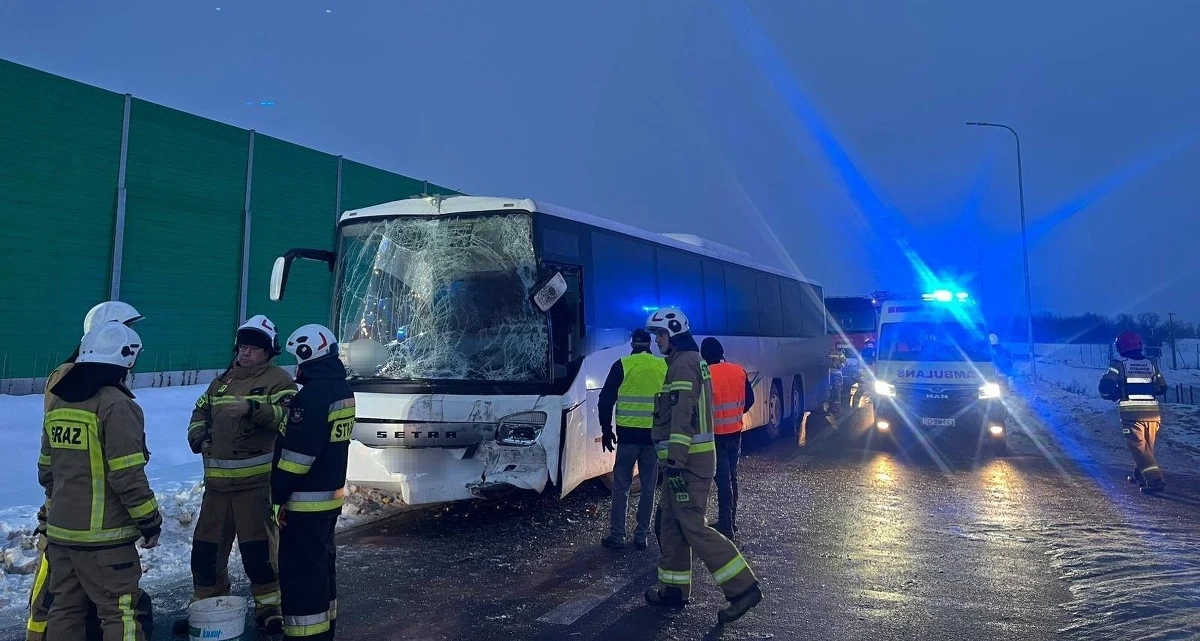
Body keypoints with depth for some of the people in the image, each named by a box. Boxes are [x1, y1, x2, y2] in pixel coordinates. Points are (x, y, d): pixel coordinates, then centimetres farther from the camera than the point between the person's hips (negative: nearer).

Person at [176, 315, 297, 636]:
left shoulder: (279, 380, -4)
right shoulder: (221, 382, 19)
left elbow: (286, 415, -21)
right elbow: (200, 412, 30)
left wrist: (253, 408, -36)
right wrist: (198, 435, 10)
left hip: (257, 480, -7)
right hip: (217, 479, 7)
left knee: (258, 547, -3)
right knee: (206, 546, 12)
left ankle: (269, 607, 11)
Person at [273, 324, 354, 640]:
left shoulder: (312, 394, -21)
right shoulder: (343, 389, 9)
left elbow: (297, 451, -22)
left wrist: (278, 495, -15)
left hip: (305, 500, -10)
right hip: (332, 495, 10)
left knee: (299, 571, -2)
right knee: (322, 563, 20)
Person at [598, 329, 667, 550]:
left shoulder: (623, 365, -5)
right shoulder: (664, 366, 3)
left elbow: (606, 400, -4)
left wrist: (606, 429, 5)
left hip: (628, 434, -2)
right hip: (654, 435, 2)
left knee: (621, 486, 6)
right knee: (648, 486, 11)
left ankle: (617, 536, 8)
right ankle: (641, 536, 14)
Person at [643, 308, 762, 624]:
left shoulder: (683, 364, -13)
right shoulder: (692, 361, 20)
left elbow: (682, 415, -22)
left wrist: (675, 460, -25)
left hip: (686, 458, -10)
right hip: (691, 456, 10)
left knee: (693, 526, -10)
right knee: (672, 524, 13)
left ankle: (743, 588, -9)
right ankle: (673, 589, 20)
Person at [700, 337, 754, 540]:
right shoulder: (739, 371, 0)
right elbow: (750, 399, 7)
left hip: (716, 434, -5)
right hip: (735, 433, 5)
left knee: (722, 478, -1)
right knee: (732, 476, 17)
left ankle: (726, 525, 1)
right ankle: (731, 521, 26)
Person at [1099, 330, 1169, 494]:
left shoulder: (1119, 364, -2)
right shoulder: (1150, 364, 11)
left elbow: (1105, 387, -11)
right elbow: (1162, 388, 15)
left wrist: (1115, 395, 9)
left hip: (1131, 412, -5)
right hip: (1152, 412, 5)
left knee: (1139, 446, -3)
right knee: (1148, 446, 20)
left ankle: (1155, 480, -15)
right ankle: (1139, 475, 34)